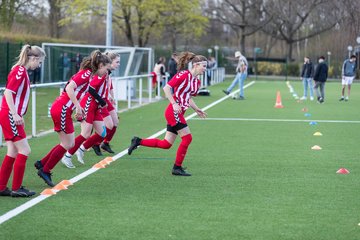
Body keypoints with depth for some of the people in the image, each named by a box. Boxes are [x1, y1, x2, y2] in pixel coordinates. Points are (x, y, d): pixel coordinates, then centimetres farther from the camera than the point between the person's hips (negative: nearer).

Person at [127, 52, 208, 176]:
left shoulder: (197, 81, 11)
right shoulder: (183, 75, -14)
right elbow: (166, 88, -16)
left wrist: (197, 110, 11)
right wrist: (174, 104, -22)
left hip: (178, 113, 9)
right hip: (174, 111, -9)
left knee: (166, 144, 8)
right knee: (187, 138, -9)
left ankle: (138, 141, 20)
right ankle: (177, 167, 2)